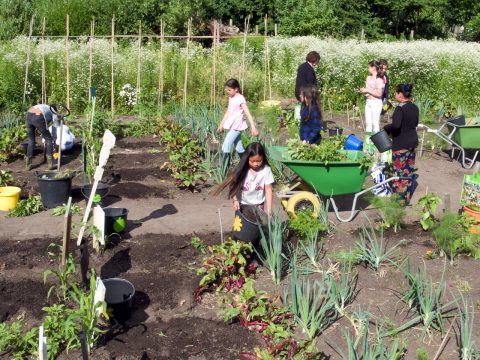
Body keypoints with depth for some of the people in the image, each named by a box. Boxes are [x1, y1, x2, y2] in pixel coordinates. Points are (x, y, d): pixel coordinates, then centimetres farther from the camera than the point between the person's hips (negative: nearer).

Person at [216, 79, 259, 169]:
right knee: (239, 148, 13)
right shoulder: (230, 98, 11)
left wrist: (253, 127, -28)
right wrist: (221, 125, 22)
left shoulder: (240, 99, -14)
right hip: (232, 127, 8)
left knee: (225, 148, -14)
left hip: (237, 127, -8)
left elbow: (248, 113, -20)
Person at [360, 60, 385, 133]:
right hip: (368, 102, 8)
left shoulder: (379, 80, -14)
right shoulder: (369, 78, 10)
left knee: (375, 123, -2)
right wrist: (363, 90, -3)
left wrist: (368, 90, -16)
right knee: (368, 122, 11)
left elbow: (379, 94, -18)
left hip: (376, 103, -7)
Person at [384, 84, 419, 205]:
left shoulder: (400, 108, -19)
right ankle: (407, 197, 24)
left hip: (401, 144, -8)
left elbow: (396, 125, -31)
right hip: (413, 141, 8)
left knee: (399, 171, 1)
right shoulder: (414, 107, 7)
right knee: (409, 170, 15)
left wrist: (386, 128, -14)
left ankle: (399, 198, 6)